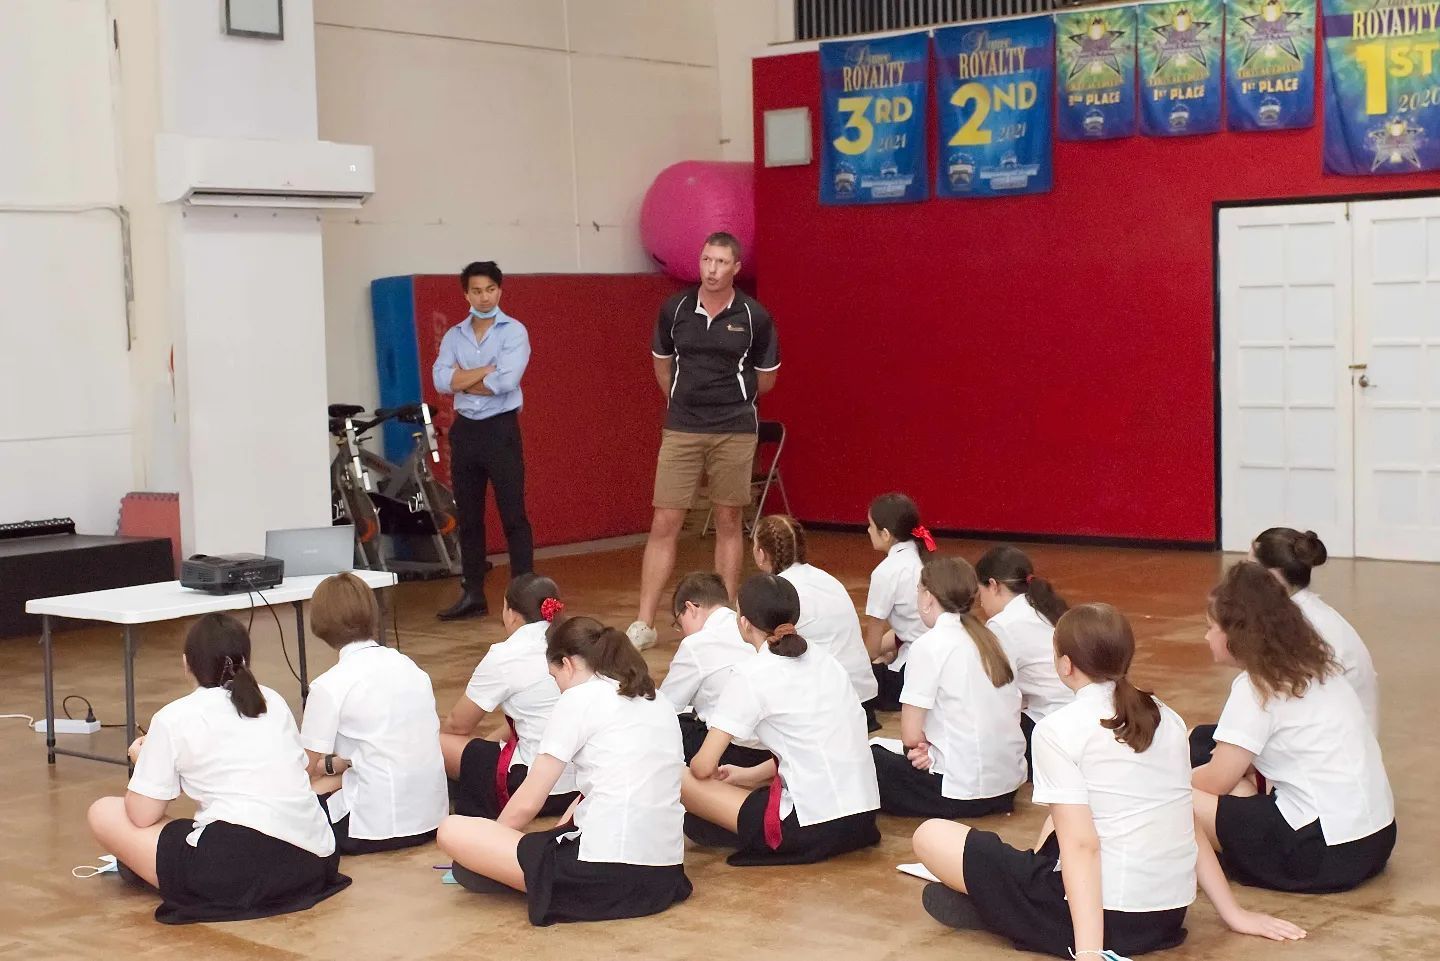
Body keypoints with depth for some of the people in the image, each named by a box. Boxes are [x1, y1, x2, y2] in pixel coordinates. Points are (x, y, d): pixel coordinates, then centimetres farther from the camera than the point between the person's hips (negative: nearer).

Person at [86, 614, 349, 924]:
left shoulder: (173, 718, 2)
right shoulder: (274, 702, 15)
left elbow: (142, 816, 3)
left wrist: (141, 759, 23)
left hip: (232, 870, -6)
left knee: (104, 813, 10)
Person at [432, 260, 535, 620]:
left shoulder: (513, 331, -4)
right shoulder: (453, 336, 9)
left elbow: (506, 381, -18)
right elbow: (441, 381, -6)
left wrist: (462, 381, -5)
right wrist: (489, 368, -12)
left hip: (501, 428, -5)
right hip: (465, 430, 5)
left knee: (513, 515, -5)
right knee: (468, 517, 10)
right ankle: (473, 594, 17)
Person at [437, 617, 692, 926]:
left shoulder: (580, 697, -2)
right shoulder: (657, 701, 17)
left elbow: (527, 803, 0)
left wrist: (490, 843, 18)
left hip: (606, 875, -8)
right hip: (665, 876, 8)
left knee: (453, 831, -2)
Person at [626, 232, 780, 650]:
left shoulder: (754, 317, -4)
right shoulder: (674, 310, 0)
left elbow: (765, 379, 9)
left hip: (735, 432, -1)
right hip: (681, 431, 1)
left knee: (729, 523, 7)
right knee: (665, 523, -2)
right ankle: (643, 624, -1)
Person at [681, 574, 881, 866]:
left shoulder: (752, 675, -9)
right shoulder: (826, 662, 11)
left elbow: (704, 766, -8)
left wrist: (695, 766, 14)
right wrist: (750, 774, 24)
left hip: (813, 829, -8)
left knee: (684, 781, 2)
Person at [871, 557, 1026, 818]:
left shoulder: (929, 644, -12)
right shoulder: (986, 639, 9)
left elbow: (910, 735, -13)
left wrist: (919, 746, 9)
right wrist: (931, 746, 2)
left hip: (963, 791, -7)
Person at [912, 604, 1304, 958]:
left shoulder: (1058, 729, -10)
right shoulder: (1167, 719, 9)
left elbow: (1082, 845, -18)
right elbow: (1188, 825, 13)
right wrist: (1234, 913, 20)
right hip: (1169, 914, 7)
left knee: (931, 836, 4)